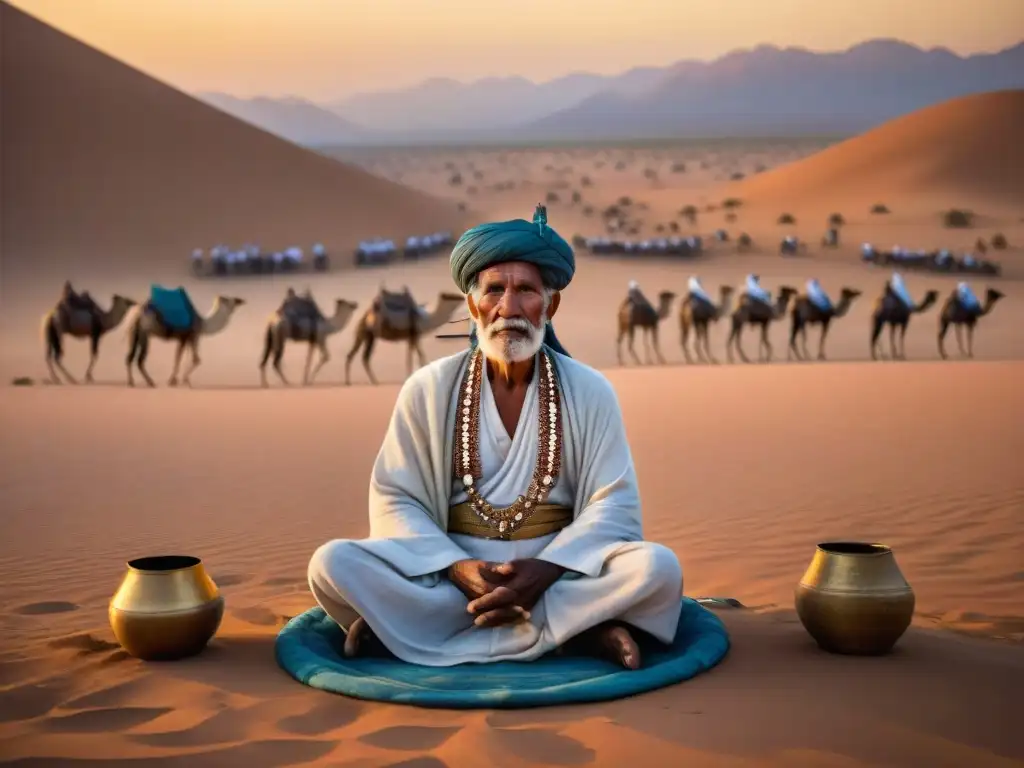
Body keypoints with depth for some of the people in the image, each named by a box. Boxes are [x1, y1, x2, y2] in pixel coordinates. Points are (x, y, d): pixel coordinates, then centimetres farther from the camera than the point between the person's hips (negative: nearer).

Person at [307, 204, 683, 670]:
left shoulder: (590, 392, 1)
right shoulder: (427, 389, 0)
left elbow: (612, 505, -4)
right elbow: (396, 502, -2)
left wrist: (547, 570, -22)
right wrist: (458, 569, -20)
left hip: (558, 573, 0)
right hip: (449, 573, 1)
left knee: (658, 568, -28)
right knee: (332, 564, -25)